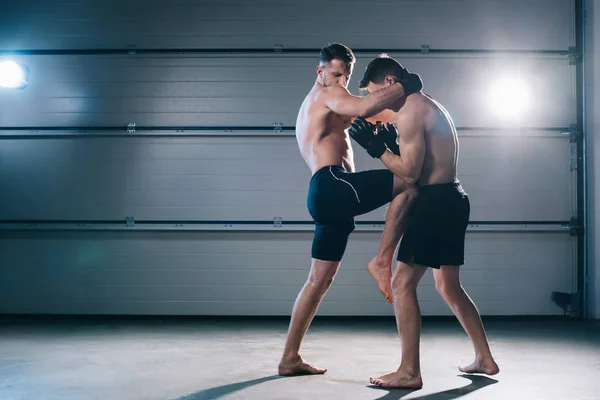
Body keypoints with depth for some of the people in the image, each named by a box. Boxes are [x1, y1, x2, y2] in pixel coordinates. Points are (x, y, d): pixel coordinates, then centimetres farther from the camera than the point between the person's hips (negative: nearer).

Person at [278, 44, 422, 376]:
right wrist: (405, 86, -9)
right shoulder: (327, 94, 2)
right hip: (332, 185, -10)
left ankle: (290, 359, 14)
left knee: (320, 280, 11)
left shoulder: (311, 106, 34)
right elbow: (364, 107, -18)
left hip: (325, 198, 10)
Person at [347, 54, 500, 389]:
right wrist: (391, 140, 10)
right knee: (449, 285, 19)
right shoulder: (428, 104, 19)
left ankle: (410, 372, -4)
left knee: (403, 283, -7)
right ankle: (485, 359, 27)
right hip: (451, 199, 11)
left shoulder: (410, 111, -13)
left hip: (436, 201, -11)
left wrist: (377, 148, -10)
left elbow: (410, 171, -18)